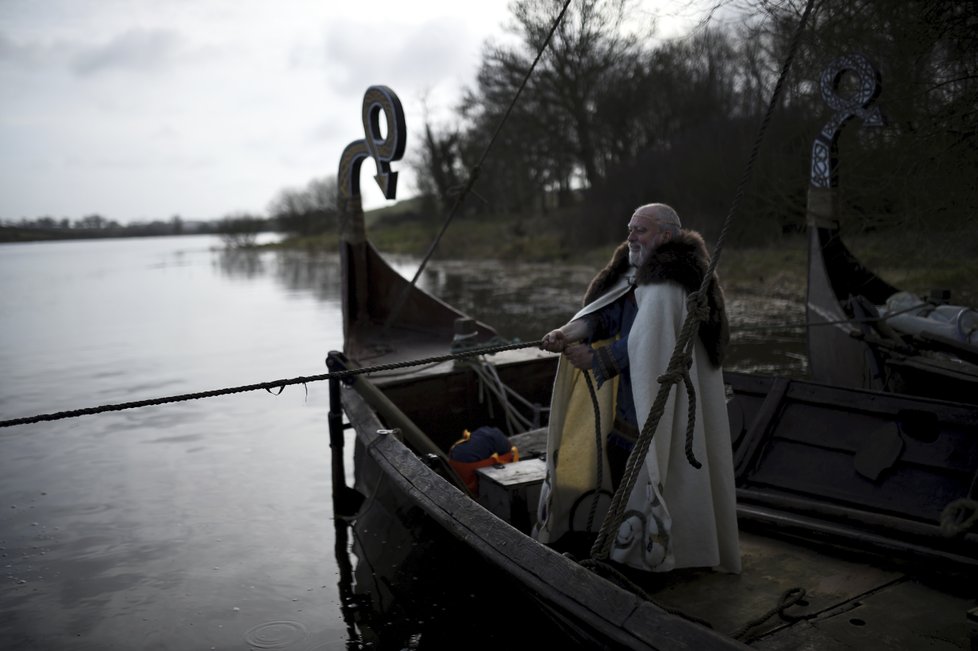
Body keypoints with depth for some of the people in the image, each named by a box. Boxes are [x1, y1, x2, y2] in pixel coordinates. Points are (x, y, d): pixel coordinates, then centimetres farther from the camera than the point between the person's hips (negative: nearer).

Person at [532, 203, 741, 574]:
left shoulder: (670, 282, -18)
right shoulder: (638, 273, 11)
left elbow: (646, 338, -27)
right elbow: (604, 311, 0)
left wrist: (595, 359, -25)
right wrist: (568, 332, -17)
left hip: (663, 395, -9)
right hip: (635, 392, 9)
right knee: (618, 453, 14)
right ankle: (628, 535, 29)